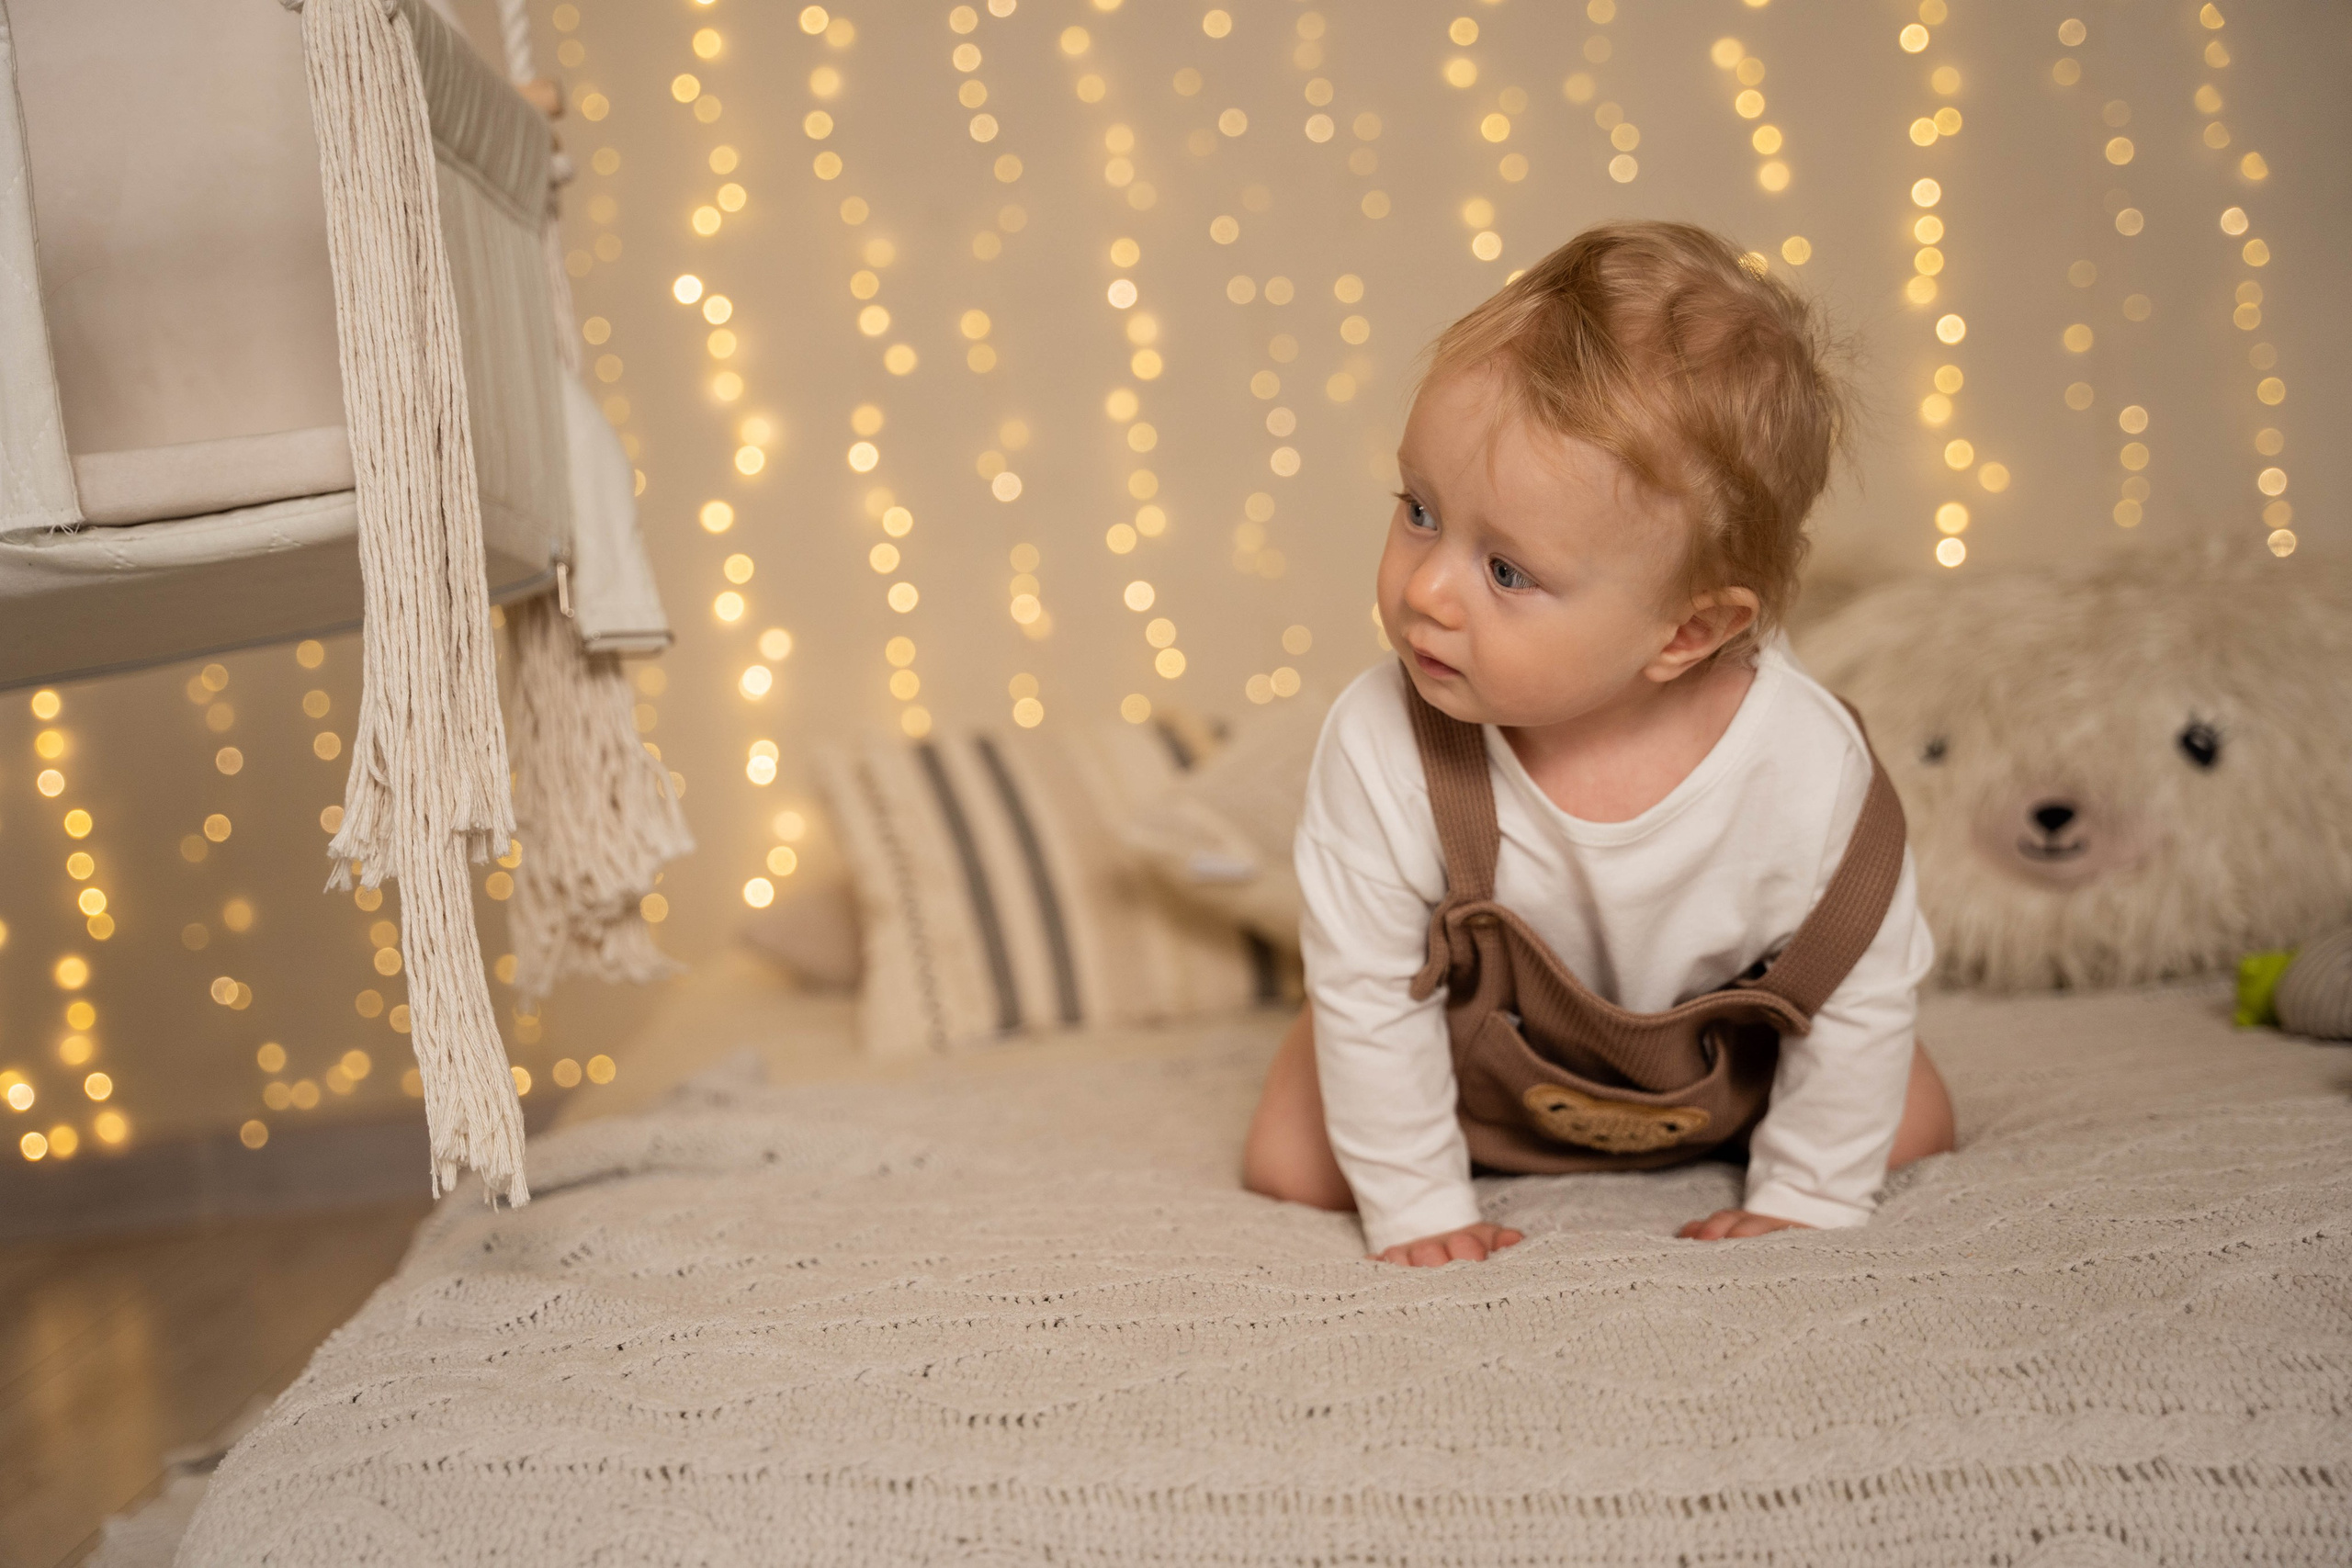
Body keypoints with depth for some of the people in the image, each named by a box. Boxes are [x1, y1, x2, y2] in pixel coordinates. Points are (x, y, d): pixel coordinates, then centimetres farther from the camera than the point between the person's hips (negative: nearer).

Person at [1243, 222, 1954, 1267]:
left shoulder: (1808, 771, -36)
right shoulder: (1380, 750, -38)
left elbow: (1866, 994, -17)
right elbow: (1366, 993, -24)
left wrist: (1804, 1200, -11)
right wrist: (1415, 1204, -16)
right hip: (1478, 1069, 0)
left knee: (1913, 1128, 3)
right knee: (1289, 1164, -8)